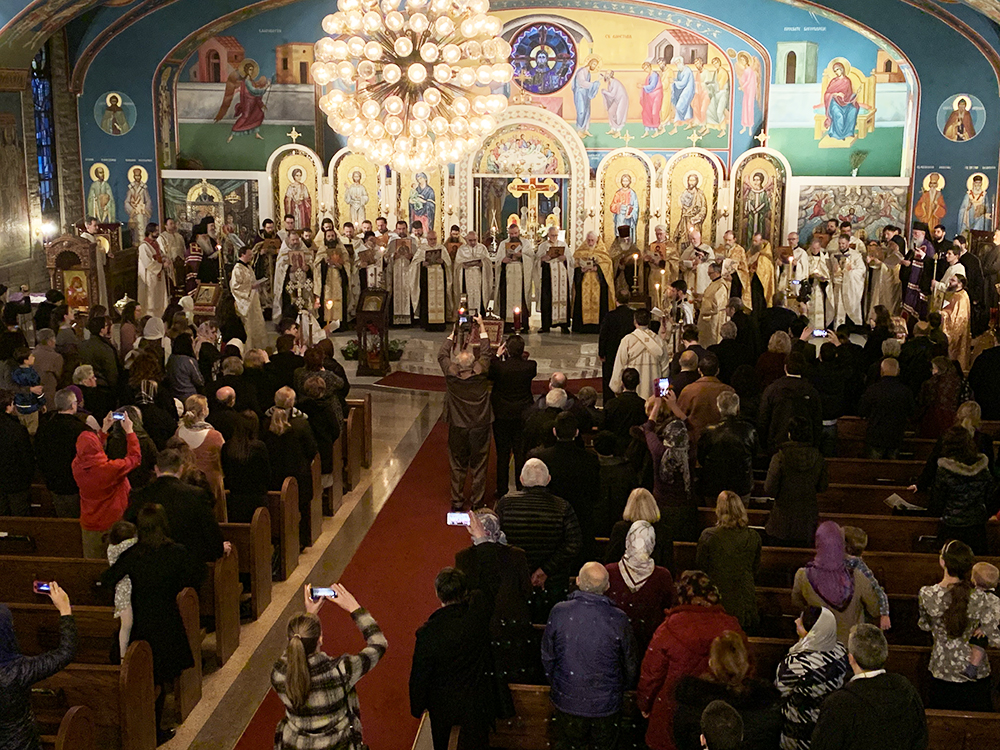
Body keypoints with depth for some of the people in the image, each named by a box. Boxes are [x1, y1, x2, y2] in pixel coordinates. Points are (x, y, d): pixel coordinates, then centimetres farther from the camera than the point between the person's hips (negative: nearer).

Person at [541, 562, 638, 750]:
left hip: (566, 701, 1)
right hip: (606, 704, -1)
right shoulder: (618, 619, -19)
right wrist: (621, 690, 15)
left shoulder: (559, 612, -17)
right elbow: (630, 665, -5)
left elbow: (547, 657, -4)